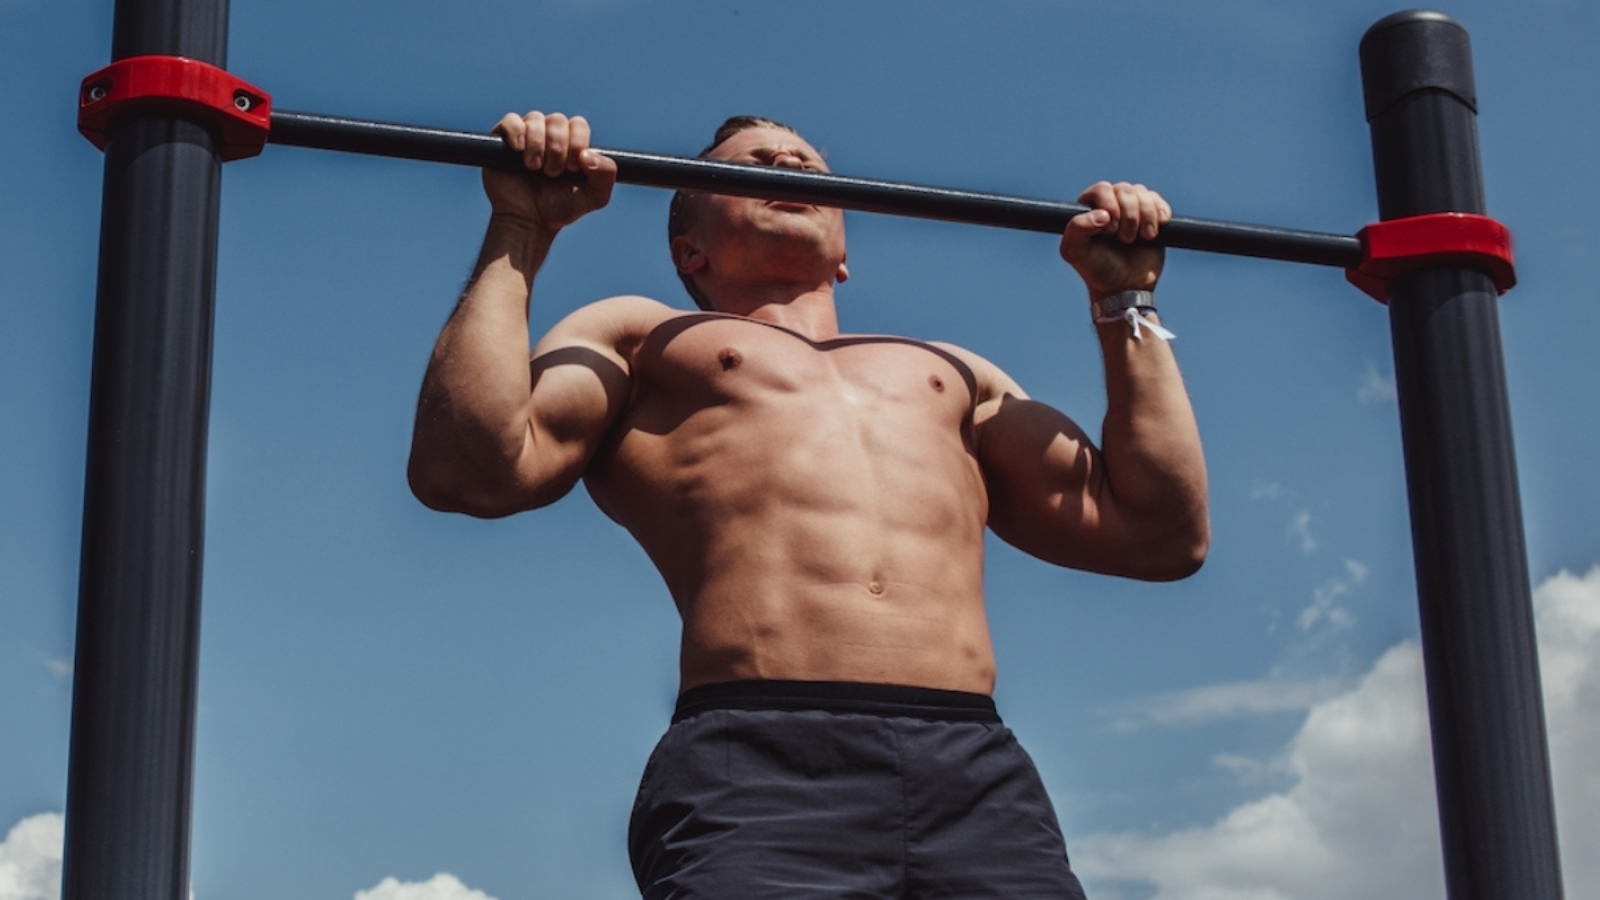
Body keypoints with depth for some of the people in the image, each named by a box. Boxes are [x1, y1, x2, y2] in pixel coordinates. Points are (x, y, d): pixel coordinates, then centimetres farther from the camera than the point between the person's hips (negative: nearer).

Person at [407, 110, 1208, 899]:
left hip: (978, 776, 3)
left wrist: (1125, 298, 29)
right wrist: (522, 228, 10)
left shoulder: (952, 373, 33)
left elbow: (1161, 535, 25)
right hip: (759, 767, -3)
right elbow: (468, 470, 6)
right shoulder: (637, 337, 24)